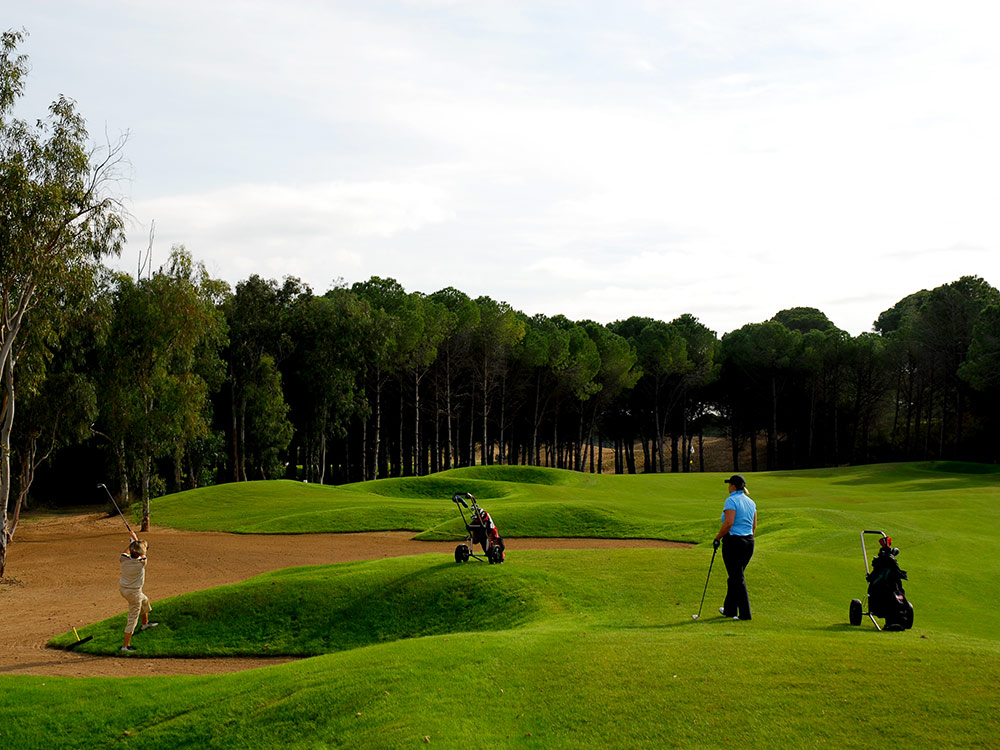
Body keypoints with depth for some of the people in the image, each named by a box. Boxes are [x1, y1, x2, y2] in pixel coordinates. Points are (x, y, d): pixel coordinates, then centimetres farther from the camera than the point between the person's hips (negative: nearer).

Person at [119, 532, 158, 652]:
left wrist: (131, 543, 22)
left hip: (123, 588, 7)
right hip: (133, 593, -7)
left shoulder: (124, 560, -13)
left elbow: (124, 554, 13)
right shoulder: (142, 562, -25)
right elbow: (143, 552, -4)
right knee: (133, 618, 5)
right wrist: (135, 538, 7)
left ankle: (145, 623, 56)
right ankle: (126, 645, 8)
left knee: (144, 600, 33)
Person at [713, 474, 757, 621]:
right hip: (749, 542, 8)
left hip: (733, 541, -8)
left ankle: (745, 613, -4)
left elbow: (729, 523, -21)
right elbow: (754, 526, 13)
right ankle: (729, 609, 28)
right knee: (735, 576, 18)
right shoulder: (751, 502, 11)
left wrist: (717, 538, -11)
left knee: (737, 578, -2)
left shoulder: (731, 500, -13)